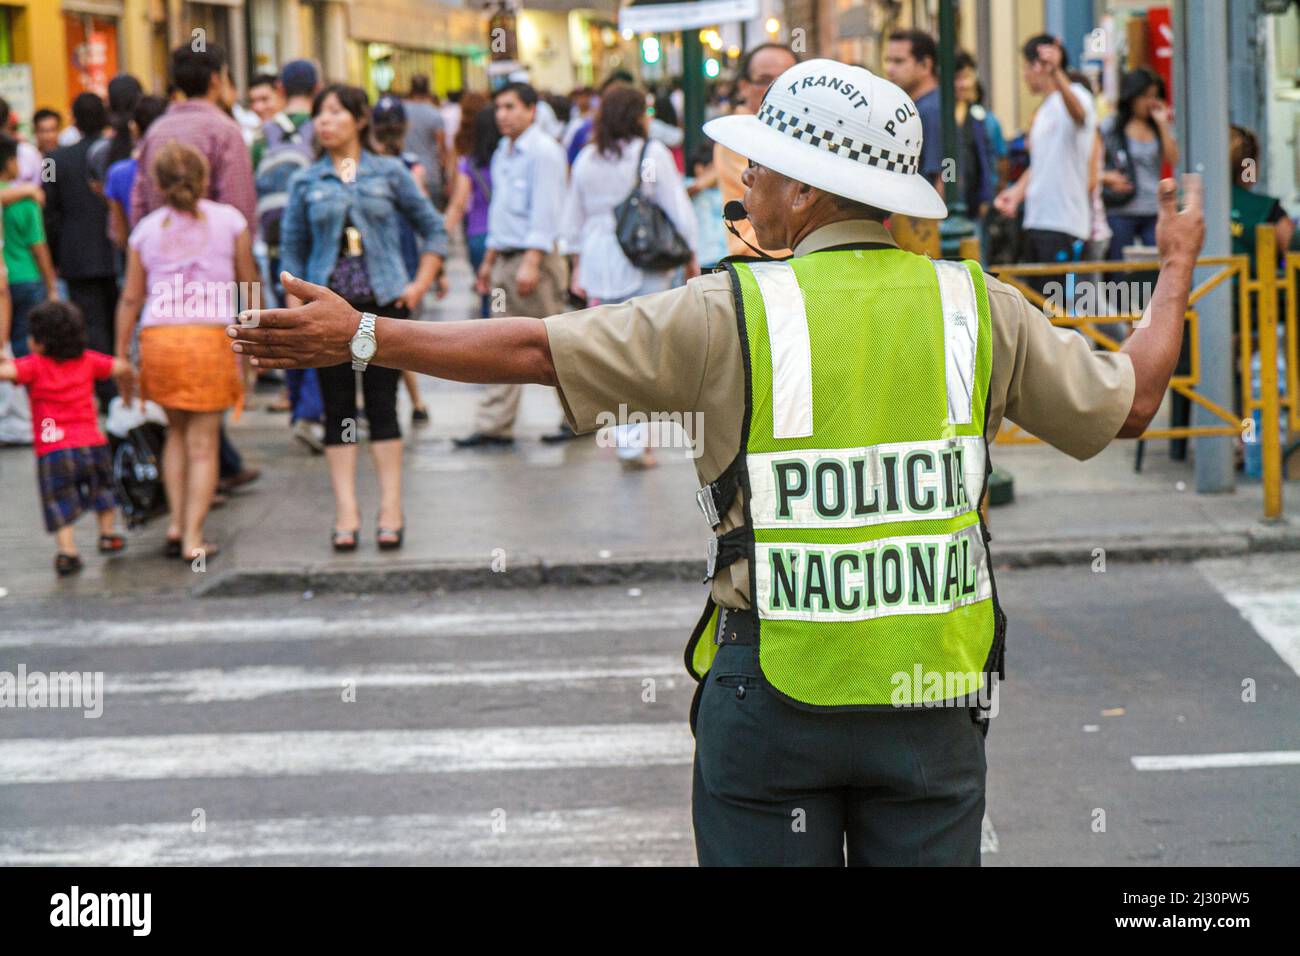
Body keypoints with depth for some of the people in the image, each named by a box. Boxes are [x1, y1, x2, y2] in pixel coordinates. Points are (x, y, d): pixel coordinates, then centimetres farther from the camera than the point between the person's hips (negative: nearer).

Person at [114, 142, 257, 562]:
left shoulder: (146, 229, 10)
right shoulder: (229, 220, 5)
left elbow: (131, 298, 8)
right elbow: (247, 281, 11)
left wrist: (121, 354, 14)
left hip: (158, 337, 2)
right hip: (209, 337, -2)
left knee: (177, 432, 20)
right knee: (203, 444, 3)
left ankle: (176, 523, 12)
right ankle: (193, 537, -1)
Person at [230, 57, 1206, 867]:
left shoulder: (739, 313, -9)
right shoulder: (977, 308, 0)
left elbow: (534, 348, -7)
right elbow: (1128, 401, 10)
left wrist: (358, 337, 1)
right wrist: (1177, 269, 28)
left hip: (774, 690, -2)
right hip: (932, 695, 3)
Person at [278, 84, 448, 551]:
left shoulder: (389, 173, 5)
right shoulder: (306, 183, 7)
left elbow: (432, 228, 10)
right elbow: (292, 250, 9)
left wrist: (419, 284, 1)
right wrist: (295, 311, 1)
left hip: (383, 302, -1)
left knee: (382, 403, 0)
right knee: (338, 407, 1)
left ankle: (391, 509, 3)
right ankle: (346, 512, 2)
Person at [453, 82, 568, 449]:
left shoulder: (543, 152, -11)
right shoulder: (503, 154, 17)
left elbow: (544, 211, -17)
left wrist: (531, 262, -23)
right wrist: (489, 260, 21)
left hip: (536, 257, -9)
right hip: (506, 259, 9)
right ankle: (495, 425, 8)